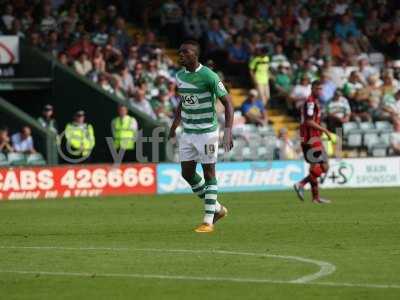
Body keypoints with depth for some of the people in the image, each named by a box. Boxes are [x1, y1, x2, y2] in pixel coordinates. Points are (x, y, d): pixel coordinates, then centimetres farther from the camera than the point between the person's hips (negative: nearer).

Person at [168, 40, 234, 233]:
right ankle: (217, 208, 24)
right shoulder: (180, 76, 6)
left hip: (207, 132, -7)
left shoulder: (209, 76, -16)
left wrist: (228, 131, -24)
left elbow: (227, 103, -14)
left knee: (209, 173, -1)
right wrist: (174, 126, 22)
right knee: (187, 173, 7)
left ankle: (208, 221, 4)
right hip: (187, 133, 7)